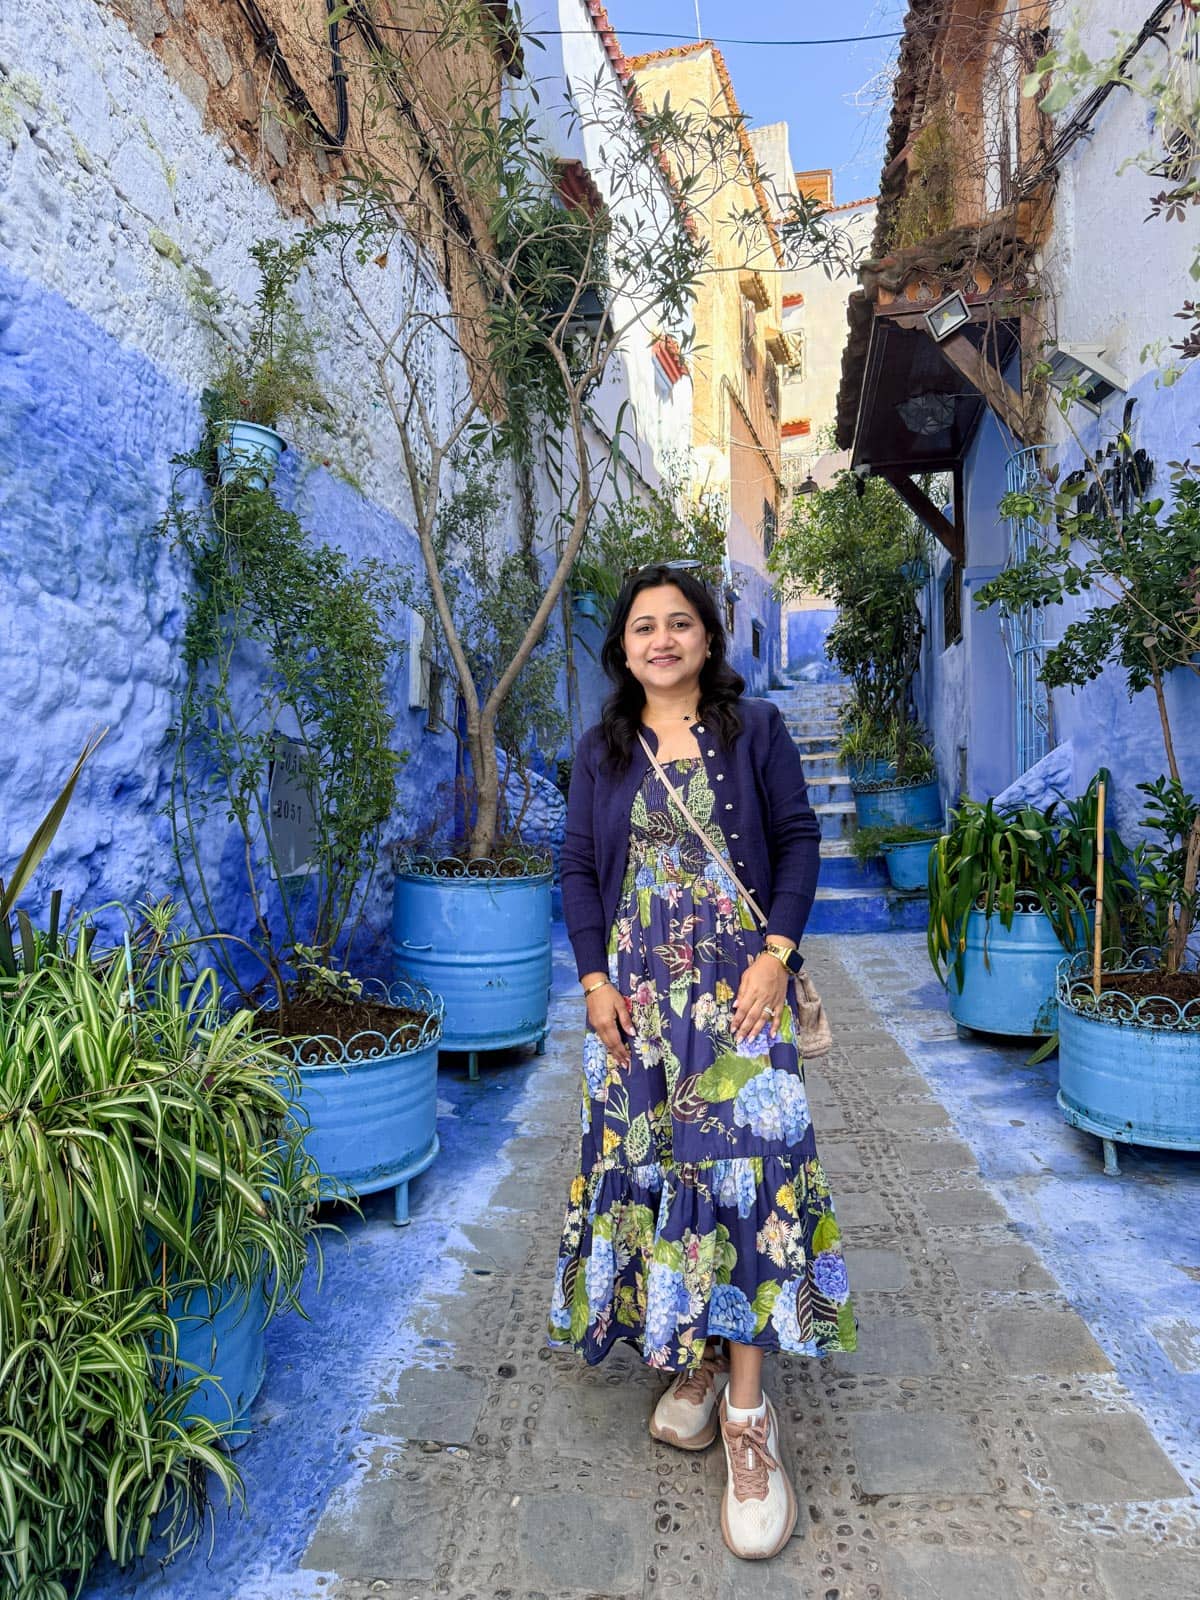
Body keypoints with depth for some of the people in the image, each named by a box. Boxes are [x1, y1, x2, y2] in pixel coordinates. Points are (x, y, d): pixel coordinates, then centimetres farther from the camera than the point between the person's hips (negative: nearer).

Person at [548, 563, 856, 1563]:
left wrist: (776, 955, -10)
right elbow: (579, 869, 8)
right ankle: (691, 1360, 27)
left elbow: (799, 841, 1)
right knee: (650, 1164, 6)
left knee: (746, 1161, -10)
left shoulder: (755, 729, 2)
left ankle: (747, 1409, 1)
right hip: (639, 992, 3)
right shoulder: (602, 751, 9)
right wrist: (595, 979, -2)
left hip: (740, 984, -2)